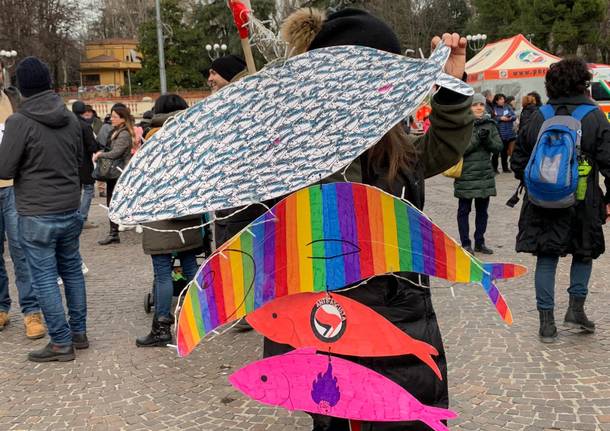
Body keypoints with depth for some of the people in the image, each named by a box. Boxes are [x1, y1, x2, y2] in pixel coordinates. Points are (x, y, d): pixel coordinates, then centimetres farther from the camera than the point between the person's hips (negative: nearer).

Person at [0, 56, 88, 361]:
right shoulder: (70, 118, 3)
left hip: (37, 215, -6)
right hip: (70, 209, 6)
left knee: (45, 279, 2)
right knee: (72, 271, 16)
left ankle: (61, 343, 6)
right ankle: (79, 333, 25)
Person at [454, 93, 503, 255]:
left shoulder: (490, 124, 7)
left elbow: (499, 146, 3)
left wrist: (488, 139, -15)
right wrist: (477, 138, -21)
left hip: (485, 174, 4)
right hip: (466, 174, -4)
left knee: (482, 210, 11)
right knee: (464, 210, 4)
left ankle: (480, 243, 22)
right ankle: (465, 243, 14)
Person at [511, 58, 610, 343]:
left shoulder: (538, 117, 1)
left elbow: (519, 160, 7)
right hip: (582, 203, -1)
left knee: (546, 258, 7)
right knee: (584, 254, 20)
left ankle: (546, 322, 7)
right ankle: (576, 308, 14)